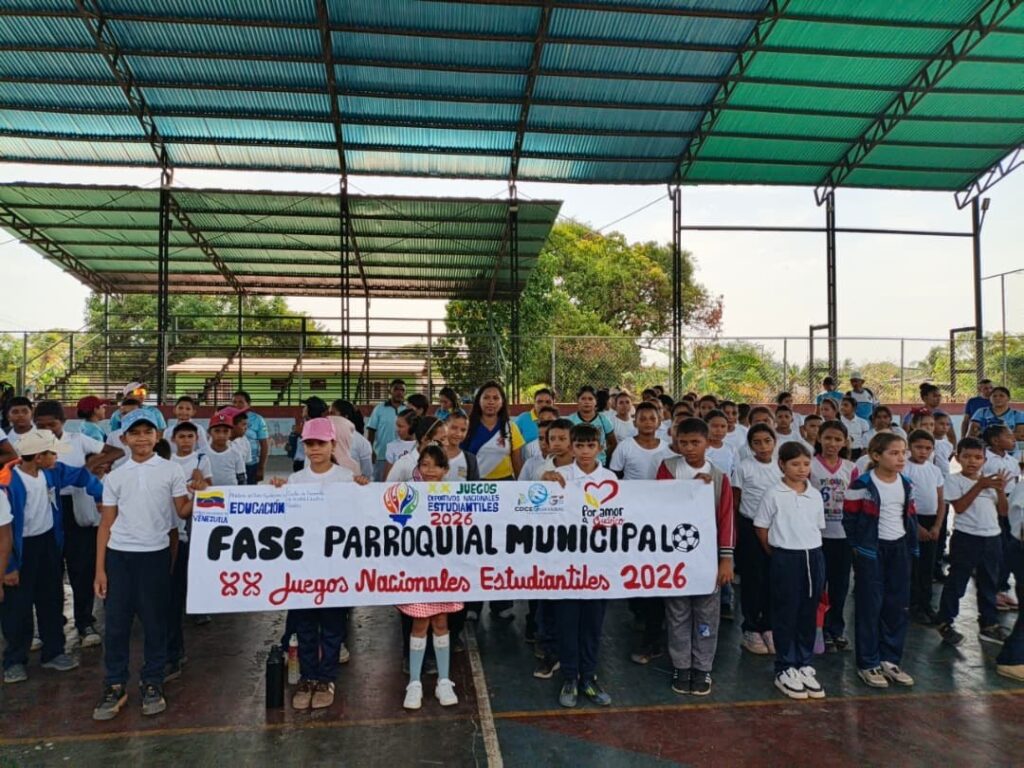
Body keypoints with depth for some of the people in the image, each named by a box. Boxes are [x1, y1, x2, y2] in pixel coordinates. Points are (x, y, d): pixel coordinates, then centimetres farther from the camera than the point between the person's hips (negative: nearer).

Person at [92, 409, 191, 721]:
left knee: (154, 621, 7)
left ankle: (152, 683, 21)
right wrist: (99, 569, 3)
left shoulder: (171, 470, 0)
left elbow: (182, 511, -2)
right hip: (118, 554, 2)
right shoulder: (115, 477, 6)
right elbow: (106, 524, 7)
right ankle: (114, 686, 21)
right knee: (116, 622, 7)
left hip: (155, 553, -2)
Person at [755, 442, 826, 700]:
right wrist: (778, 554, 3)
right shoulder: (773, 494, -8)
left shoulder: (815, 495, 6)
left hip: (814, 557, 5)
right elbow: (762, 529, -3)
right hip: (786, 558, -5)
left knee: (809, 614, 12)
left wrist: (811, 551, 10)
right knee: (785, 614, 3)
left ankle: (804, 666, 25)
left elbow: (817, 528, 16)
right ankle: (785, 670, 14)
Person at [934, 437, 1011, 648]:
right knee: (956, 583, 1)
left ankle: (989, 624, 29)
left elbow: (1002, 511, 9)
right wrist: (979, 486, -21)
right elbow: (959, 507, -18)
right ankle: (945, 623, 12)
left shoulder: (989, 480, 10)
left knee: (989, 583, 16)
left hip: (992, 537, 6)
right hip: (966, 537, -6)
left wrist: (1000, 490, -7)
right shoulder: (955, 480, -6)